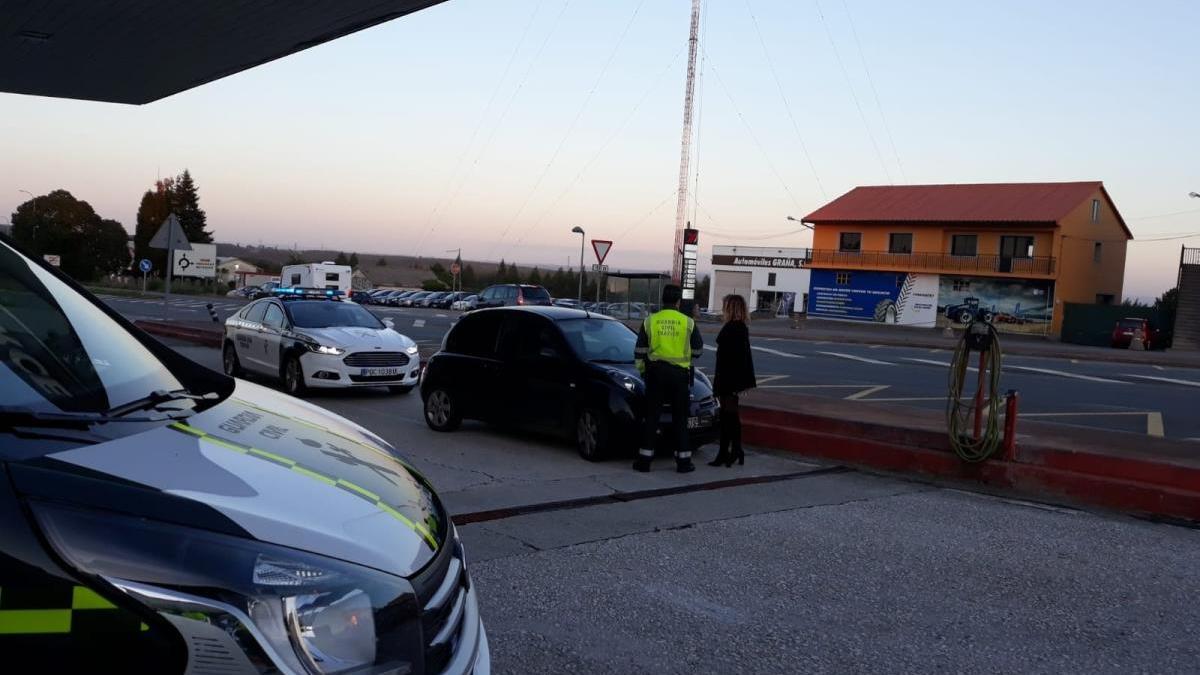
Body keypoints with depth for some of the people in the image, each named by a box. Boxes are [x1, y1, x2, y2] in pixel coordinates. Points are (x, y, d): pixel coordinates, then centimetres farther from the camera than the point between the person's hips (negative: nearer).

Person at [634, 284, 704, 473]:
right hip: (679, 374, -1)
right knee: (680, 418, 7)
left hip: (655, 372, 1)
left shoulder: (650, 321, 0)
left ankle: (645, 459, 5)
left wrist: (642, 371, 17)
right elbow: (698, 351, 5)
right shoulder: (688, 322, -3)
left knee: (651, 416, 6)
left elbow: (639, 352, 3)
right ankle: (683, 460, 9)